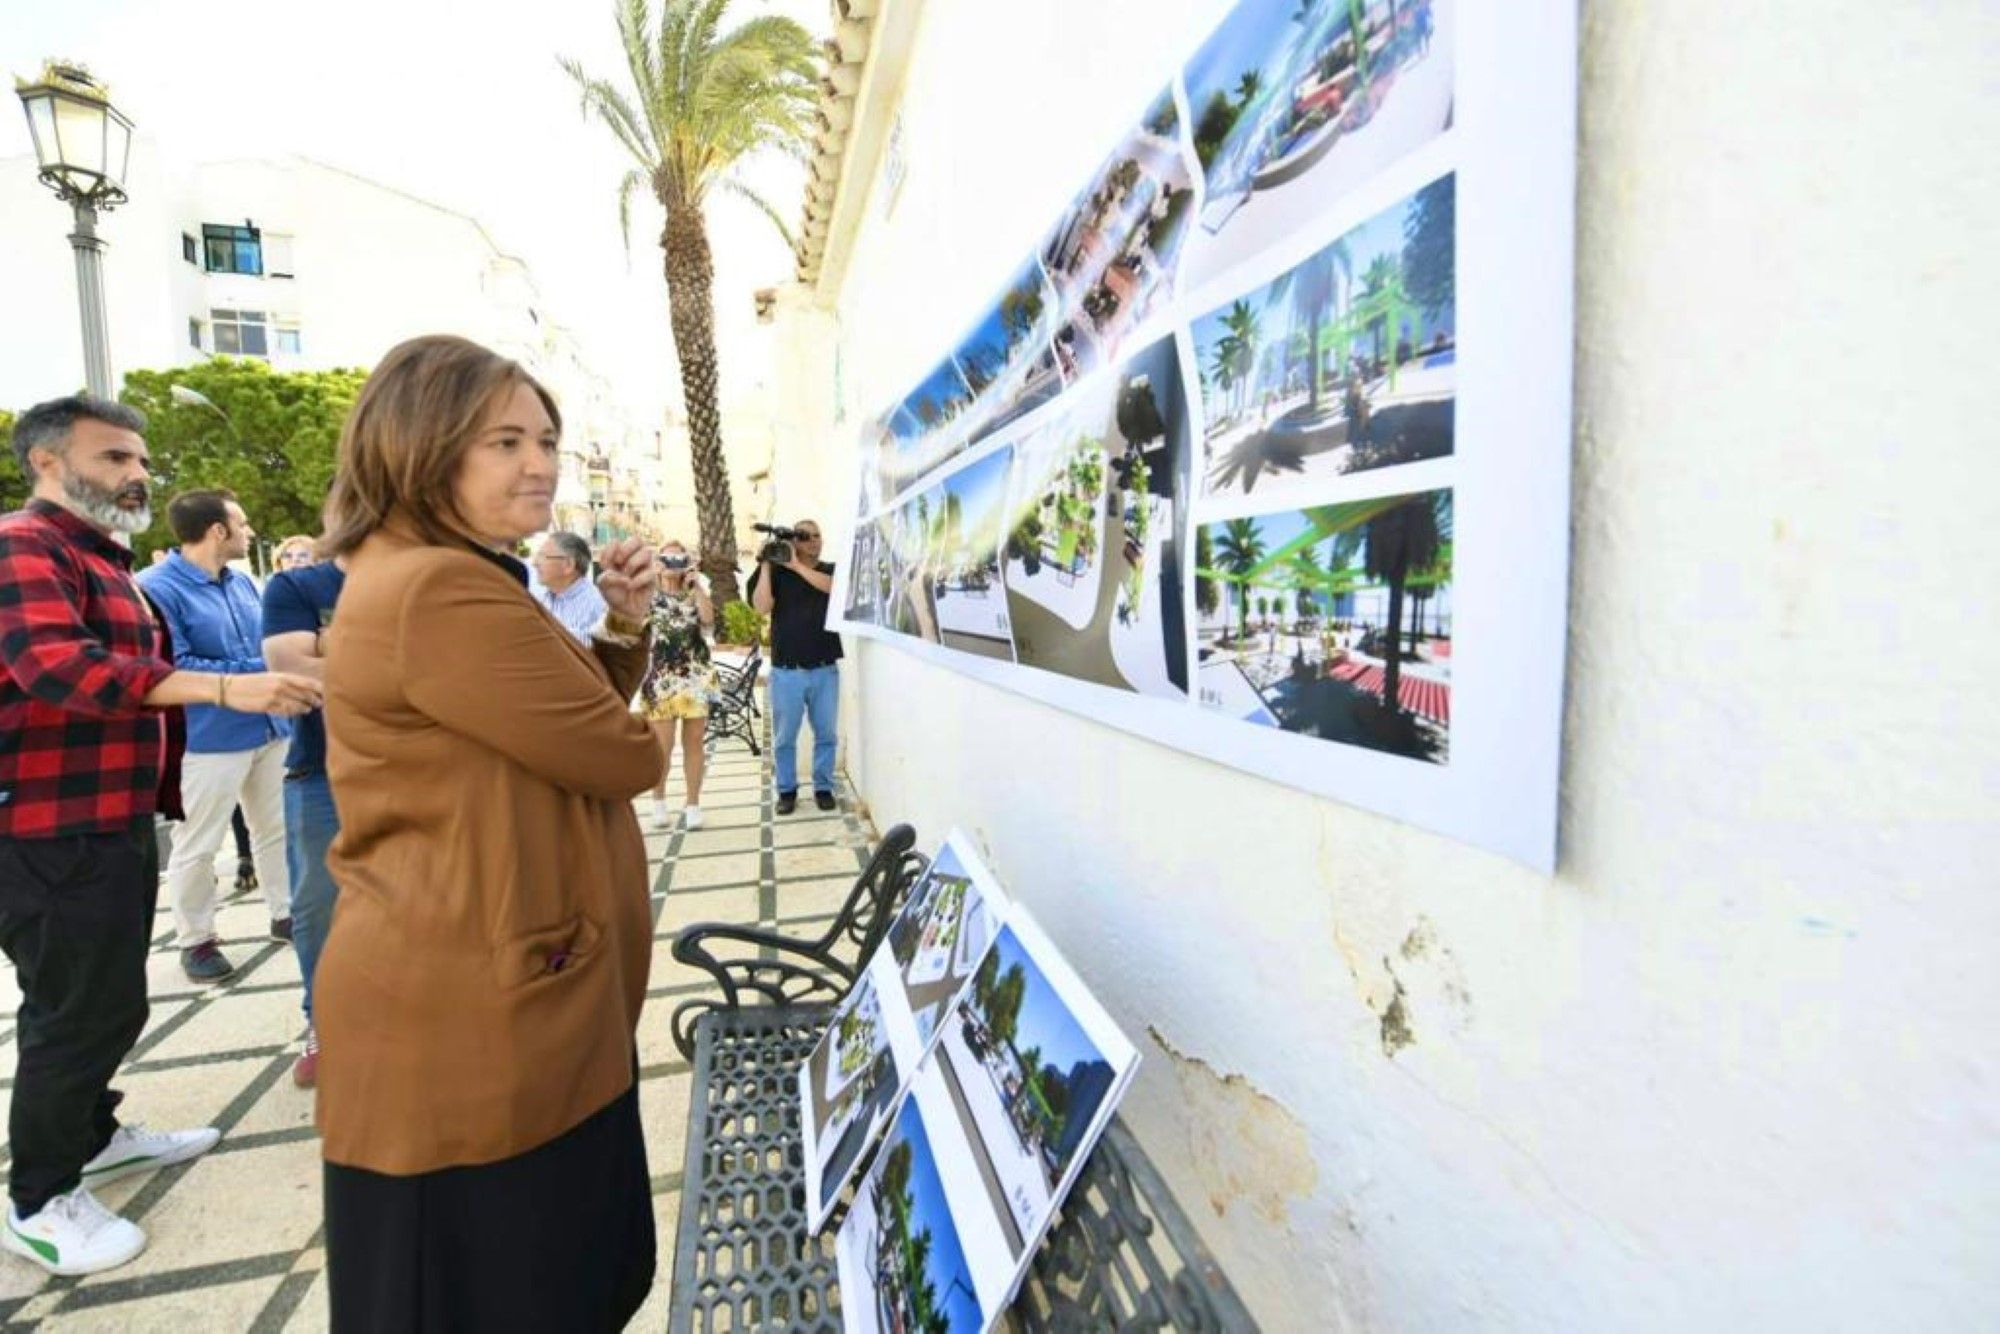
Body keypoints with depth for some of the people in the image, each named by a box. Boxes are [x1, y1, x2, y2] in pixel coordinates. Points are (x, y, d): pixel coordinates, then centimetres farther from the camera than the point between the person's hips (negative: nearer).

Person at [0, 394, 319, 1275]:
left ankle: (94, 1136, 38)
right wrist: (224, 687, -40)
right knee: (79, 1010, 1)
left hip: (109, 823, 10)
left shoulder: (102, 560, 18)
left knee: (103, 1002, 21)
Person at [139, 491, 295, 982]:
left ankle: (286, 913, 31)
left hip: (270, 728, 8)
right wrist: (256, 672, -20)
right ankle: (195, 941, 21)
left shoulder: (241, 581, 8)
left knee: (277, 830, 17)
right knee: (197, 847, 5)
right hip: (209, 739, -7)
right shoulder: (158, 587, -17)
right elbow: (174, 666, -24)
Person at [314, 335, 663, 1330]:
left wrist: (623, 629, 0)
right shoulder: (439, 590, -23)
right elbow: (623, 756, -19)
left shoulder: (425, 578, 14)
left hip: (498, 1003, 11)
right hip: (470, 1021, -11)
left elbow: (571, 726, 17)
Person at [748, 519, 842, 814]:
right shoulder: (778, 572, 4)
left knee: (826, 733, 7)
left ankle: (823, 787, 19)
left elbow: (833, 588, -14)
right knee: (784, 737, 5)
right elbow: (761, 607, -9)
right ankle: (787, 790, 17)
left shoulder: (831, 570, 8)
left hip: (825, 669, 1)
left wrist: (797, 566, -14)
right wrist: (766, 565, -9)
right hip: (786, 671, -1)